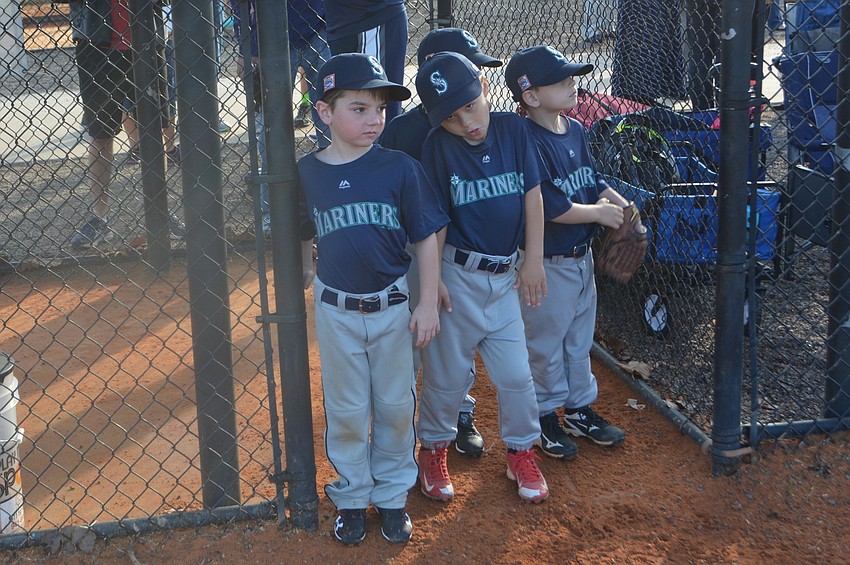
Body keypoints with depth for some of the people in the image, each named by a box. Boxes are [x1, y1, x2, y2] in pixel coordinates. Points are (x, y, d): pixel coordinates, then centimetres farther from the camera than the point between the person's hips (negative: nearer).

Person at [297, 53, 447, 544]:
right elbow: (303, 237, 8)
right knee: (346, 409, 13)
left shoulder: (400, 167, -10)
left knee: (396, 406, 12)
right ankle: (352, 497, 30)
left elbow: (426, 238, -5)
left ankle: (392, 495, 29)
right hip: (336, 310, 1)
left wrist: (428, 303, -6)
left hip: (393, 305, 0)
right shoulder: (307, 173, -6)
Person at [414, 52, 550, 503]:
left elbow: (532, 195, 2)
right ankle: (434, 450, 29)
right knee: (447, 371, 9)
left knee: (515, 372, 9)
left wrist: (533, 259, 0)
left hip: (504, 276, 3)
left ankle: (521, 453, 28)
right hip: (458, 275, -3)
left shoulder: (513, 130, -2)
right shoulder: (438, 145, -10)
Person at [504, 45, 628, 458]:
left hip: (581, 256, 8)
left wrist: (615, 200, -6)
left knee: (580, 336, 20)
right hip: (547, 263, -8)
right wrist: (599, 214, -18)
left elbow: (592, 179, 14)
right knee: (545, 341, 8)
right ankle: (545, 417, 24)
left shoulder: (576, 131, 4)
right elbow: (547, 206, -26)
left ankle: (579, 409, 35)